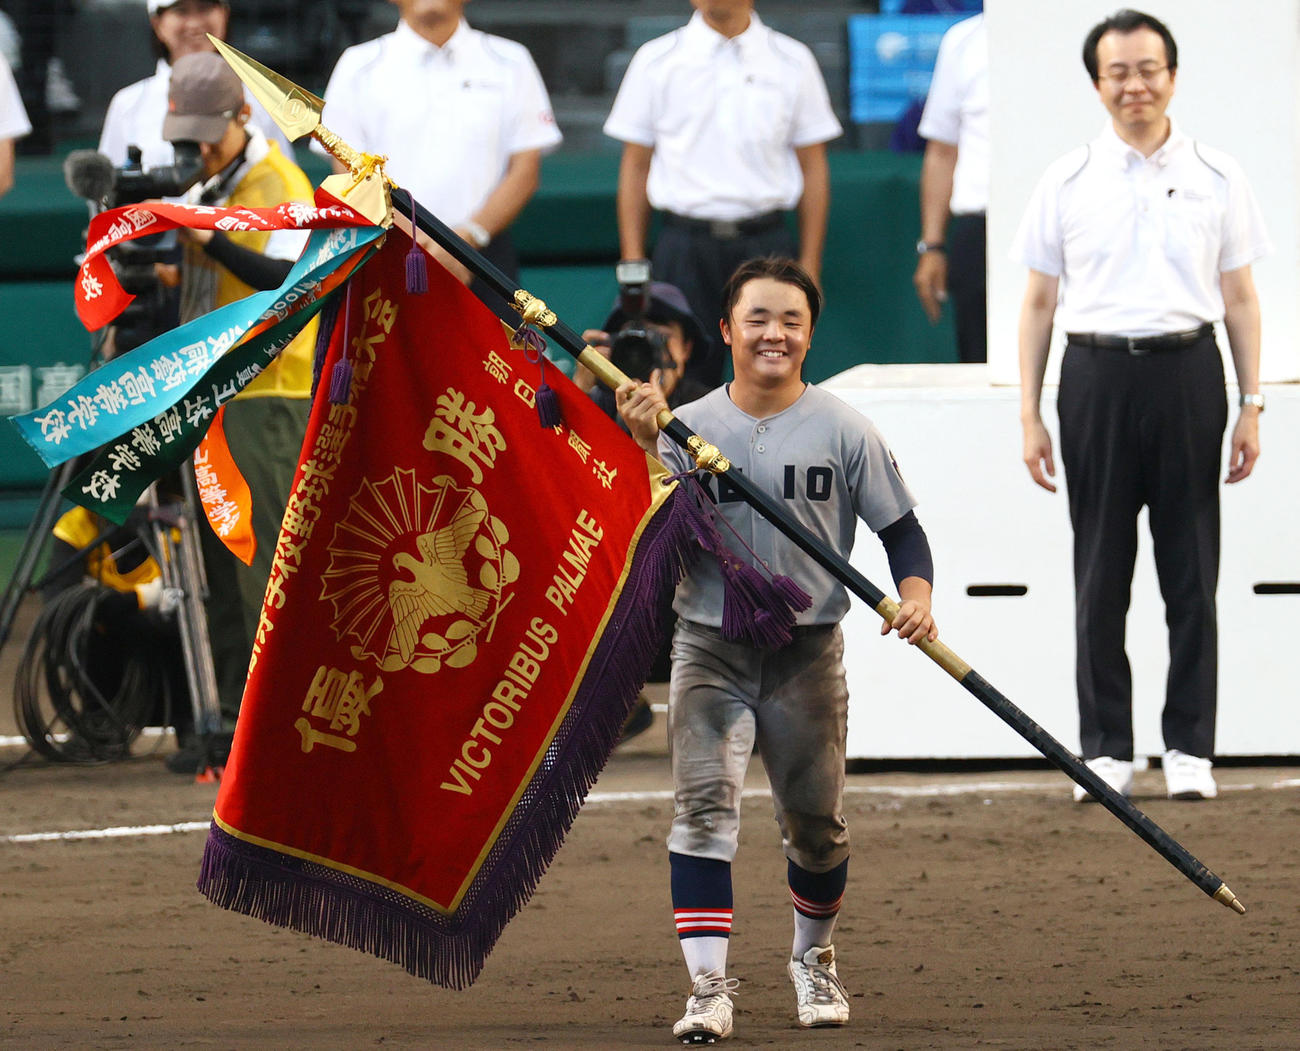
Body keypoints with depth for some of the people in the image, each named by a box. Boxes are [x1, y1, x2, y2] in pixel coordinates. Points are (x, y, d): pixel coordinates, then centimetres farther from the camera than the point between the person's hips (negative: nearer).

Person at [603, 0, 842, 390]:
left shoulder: (792, 62, 7)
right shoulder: (656, 62, 6)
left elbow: (813, 167, 9)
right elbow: (635, 166, 9)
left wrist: (810, 265, 3)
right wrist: (632, 264, 3)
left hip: (765, 239, 0)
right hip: (686, 246, 0)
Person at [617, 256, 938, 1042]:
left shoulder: (842, 430, -2)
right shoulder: (686, 428, 0)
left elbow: (901, 528, 1)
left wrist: (916, 596, -17)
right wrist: (645, 448, -22)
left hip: (808, 652, 0)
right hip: (709, 646, 0)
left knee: (816, 823, 10)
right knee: (704, 807, -14)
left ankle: (814, 961, 34)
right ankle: (709, 986, -16)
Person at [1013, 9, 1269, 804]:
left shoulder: (1217, 178, 7)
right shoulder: (1066, 184, 7)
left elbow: (1241, 297, 9)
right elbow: (1039, 304, 9)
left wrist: (1252, 407, 3)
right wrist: (1030, 416, 3)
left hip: (1187, 373, 0)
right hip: (1098, 374, 0)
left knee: (1191, 572, 2)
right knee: (1101, 573, 3)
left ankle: (1191, 747, 7)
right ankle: (1106, 748, 8)